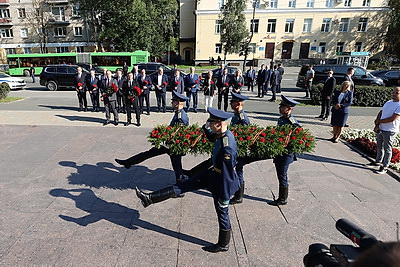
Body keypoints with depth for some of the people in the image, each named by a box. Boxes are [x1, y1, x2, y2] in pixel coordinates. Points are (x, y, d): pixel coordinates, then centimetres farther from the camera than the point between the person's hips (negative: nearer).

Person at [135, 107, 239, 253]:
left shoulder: (227, 147, -35)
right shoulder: (223, 134, -7)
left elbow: (227, 176, -28)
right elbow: (212, 137, 18)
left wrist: (224, 198, -19)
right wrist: (206, 128, -2)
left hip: (221, 182, -9)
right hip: (213, 173, 9)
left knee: (222, 212, 12)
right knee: (183, 185, 9)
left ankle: (223, 245, 37)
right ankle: (150, 198, 17)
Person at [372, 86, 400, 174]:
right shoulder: (388, 103, 10)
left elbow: (393, 119, -20)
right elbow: (380, 113, 10)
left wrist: (379, 121, -8)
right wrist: (377, 125, -4)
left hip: (390, 131, -7)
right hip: (380, 129, 7)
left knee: (387, 149, 1)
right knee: (379, 147, 18)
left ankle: (384, 167, 10)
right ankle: (378, 161, 33)